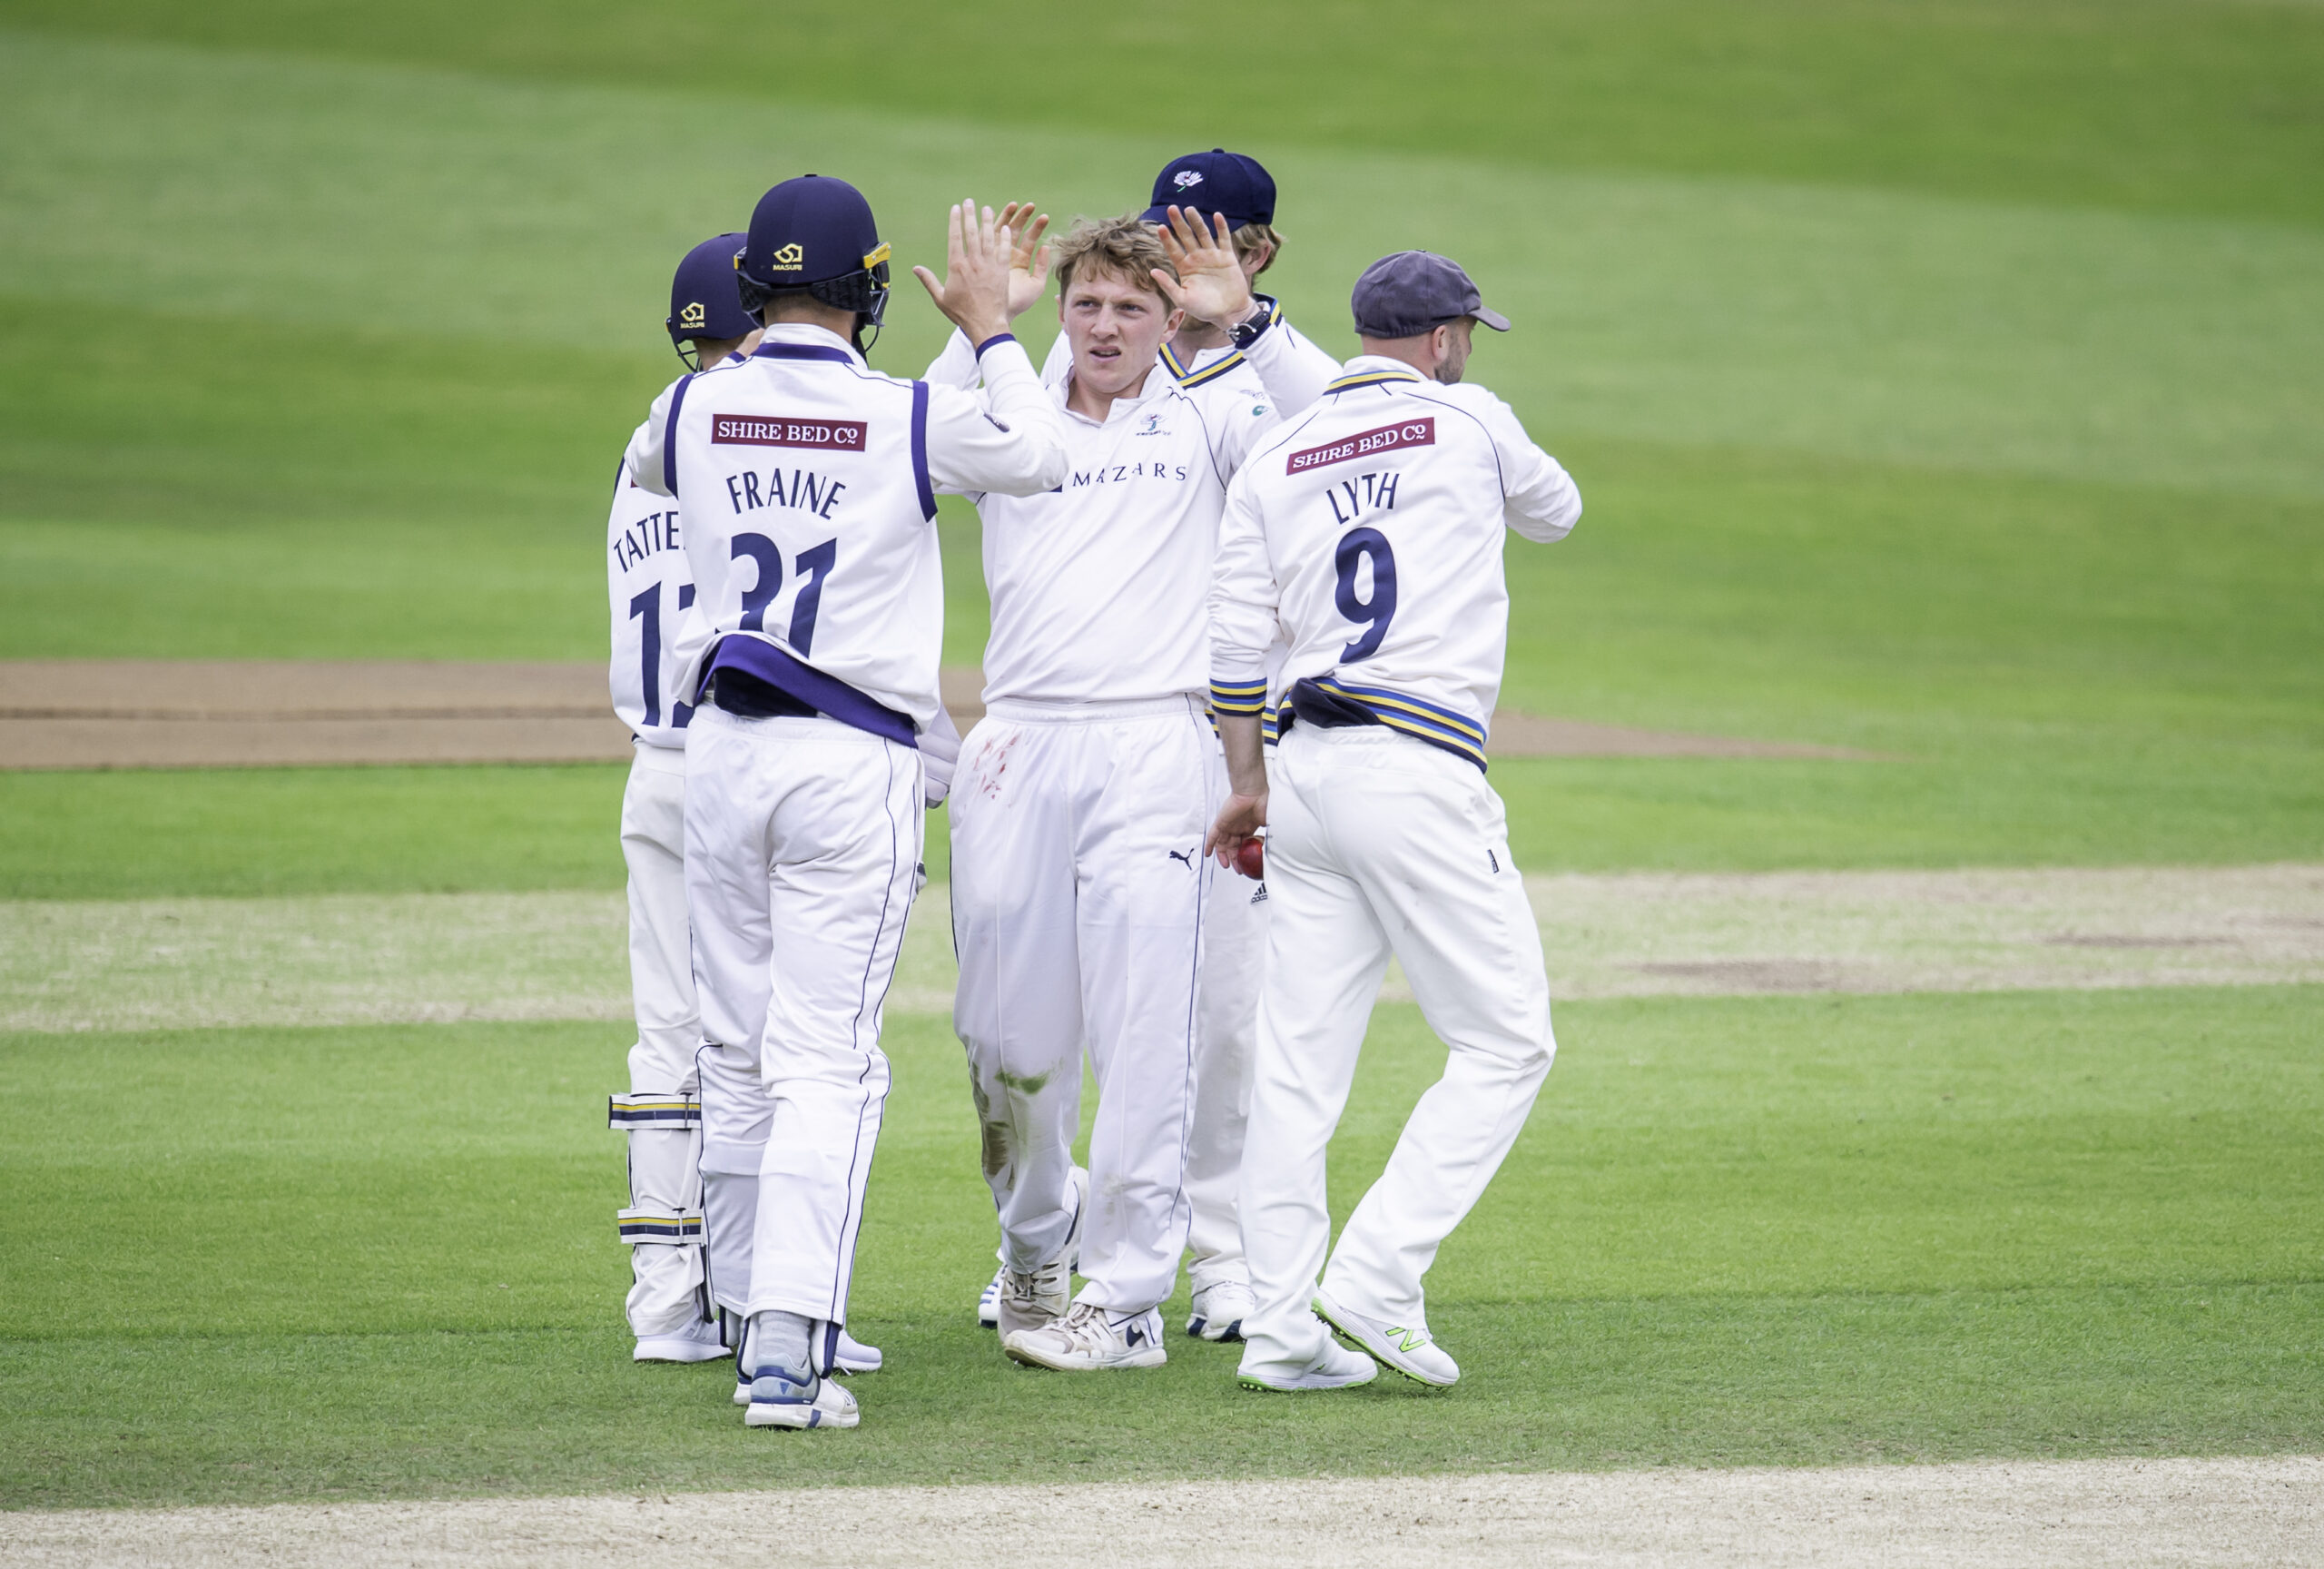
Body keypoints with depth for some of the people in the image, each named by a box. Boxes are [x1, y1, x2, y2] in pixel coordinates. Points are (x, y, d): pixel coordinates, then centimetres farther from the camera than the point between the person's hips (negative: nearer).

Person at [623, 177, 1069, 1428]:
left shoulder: (696, 408, 0)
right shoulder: (907, 420, -10)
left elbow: (645, 469, 25)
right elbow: (1038, 456, 8)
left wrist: (746, 354, 30)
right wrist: (988, 326, 17)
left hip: (720, 749, 4)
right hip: (854, 761, -4)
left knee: (736, 1051, 16)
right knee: (825, 1061, -6)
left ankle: (753, 1309, 26)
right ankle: (788, 1346, -15)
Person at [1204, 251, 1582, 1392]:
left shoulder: (1276, 462, 12)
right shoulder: (1469, 423, 2)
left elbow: (1237, 643, 8)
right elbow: (1556, 508, 22)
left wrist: (1248, 784, 17)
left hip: (1308, 772, 6)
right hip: (1421, 774, -6)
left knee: (1300, 1056, 6)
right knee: (1507, 1042, 1)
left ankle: (1281, 1326, 3)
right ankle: (1374, 1283, -10)